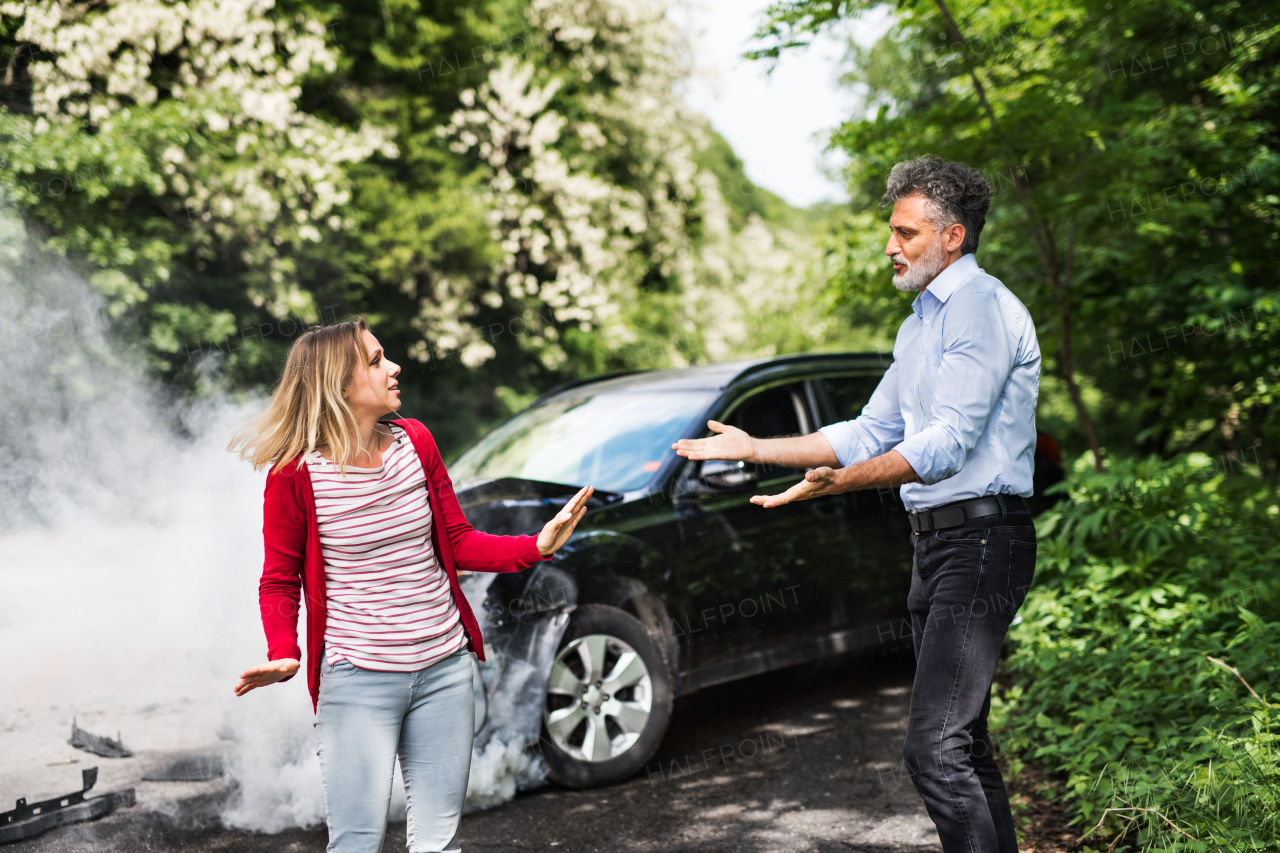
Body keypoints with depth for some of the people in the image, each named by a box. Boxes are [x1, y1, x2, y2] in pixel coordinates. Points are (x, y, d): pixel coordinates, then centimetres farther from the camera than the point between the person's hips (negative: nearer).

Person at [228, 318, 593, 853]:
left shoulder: (414, 442, 3)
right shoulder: (295, 474, -10)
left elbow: (457, 544, 8)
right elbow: (279, 581, -1)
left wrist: (538, 546, -5)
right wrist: (283, 654, -18)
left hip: (445, 670, 4)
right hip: (357, 682, -4)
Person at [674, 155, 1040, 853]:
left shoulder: (983, 307, -10)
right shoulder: (919, 323, 21)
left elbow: (949, 441, -20)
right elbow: (871, 434, 23)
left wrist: (838, 481, -26)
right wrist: (754, 448, 19)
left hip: (980, 540, -10)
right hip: (934, 544, 10)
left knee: (936, 747, -16)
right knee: (962, 743, 12)